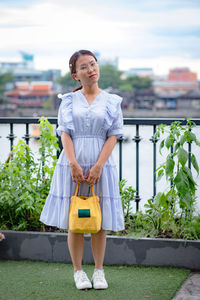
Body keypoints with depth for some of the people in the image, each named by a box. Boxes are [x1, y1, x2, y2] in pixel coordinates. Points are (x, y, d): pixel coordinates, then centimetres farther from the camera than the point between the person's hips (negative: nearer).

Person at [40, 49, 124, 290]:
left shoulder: (112, 102, 6)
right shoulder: (68, 101, 7)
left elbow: (113, 136, -1)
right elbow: (64, 133, 0)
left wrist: (98, 166, -12)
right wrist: (73, 164, -14)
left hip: (101, 165, 0)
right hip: (72, 165, 0)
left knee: (99, 222, 4)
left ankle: (99, 271, 17)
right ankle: (78, 271, 16)